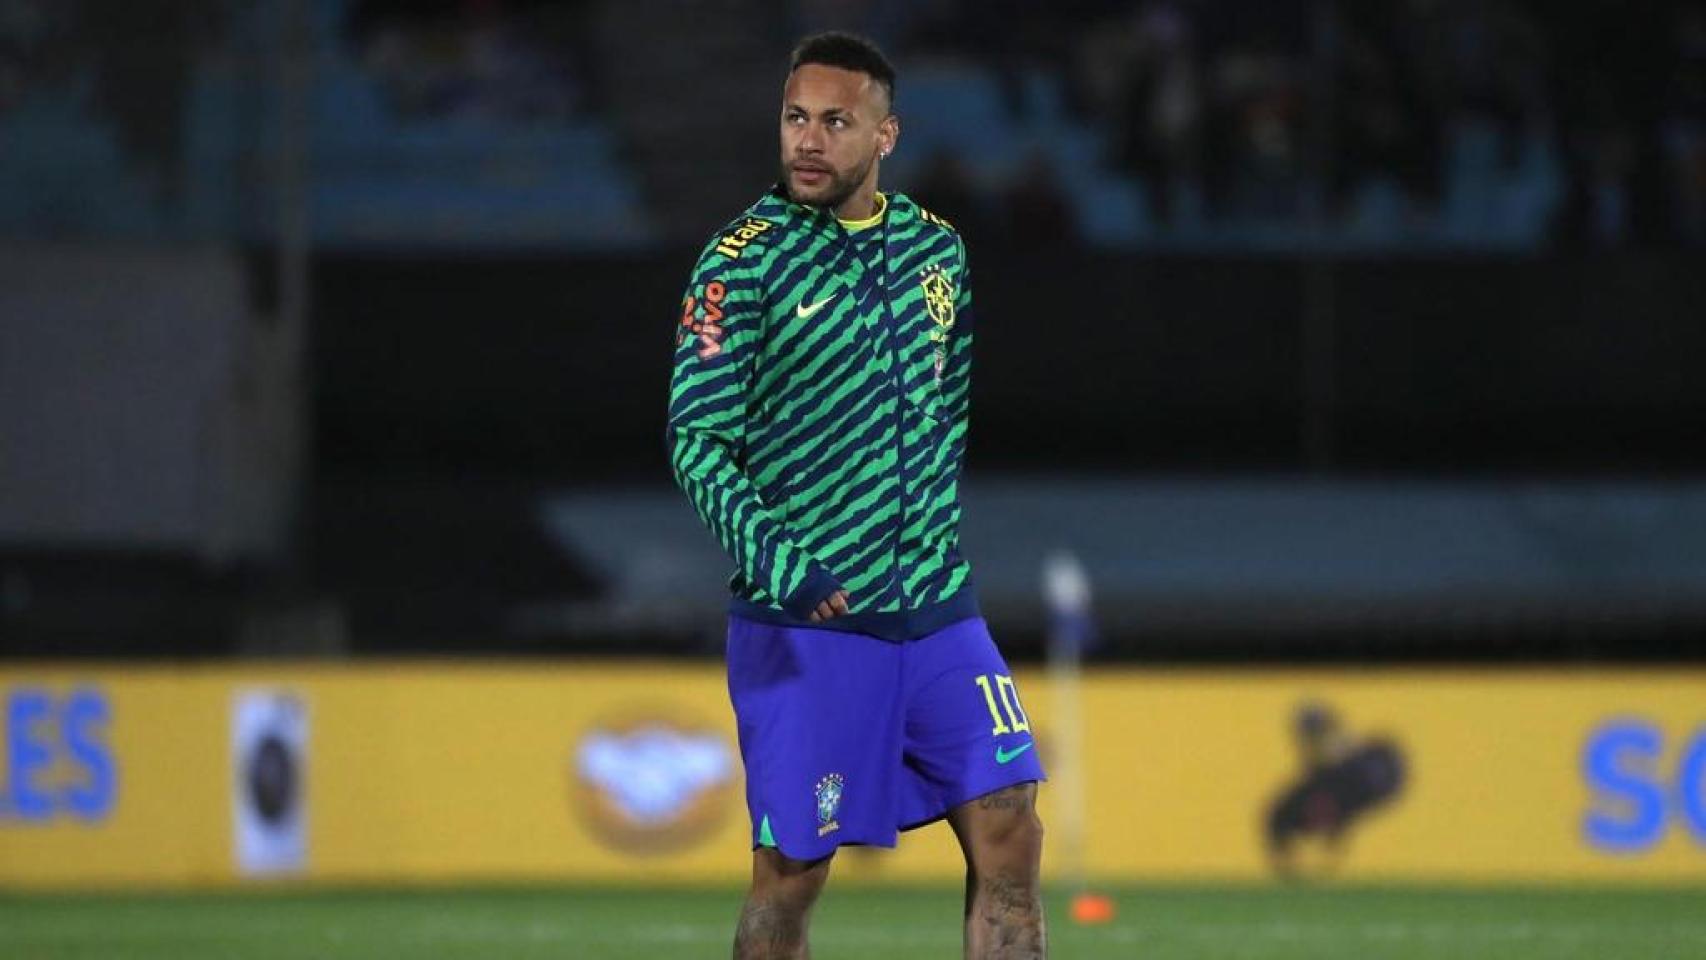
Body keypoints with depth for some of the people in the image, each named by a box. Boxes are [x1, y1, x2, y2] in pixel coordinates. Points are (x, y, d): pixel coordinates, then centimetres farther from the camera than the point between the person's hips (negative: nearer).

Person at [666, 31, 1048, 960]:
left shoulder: (935, 247, 8)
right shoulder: (741, 261, -8)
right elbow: (697, 438, -13)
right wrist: (771, 559, -27)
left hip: (939, 611, 5)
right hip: (804, 626, -5)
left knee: (1009, 840, -1)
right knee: (791, 873, -1)